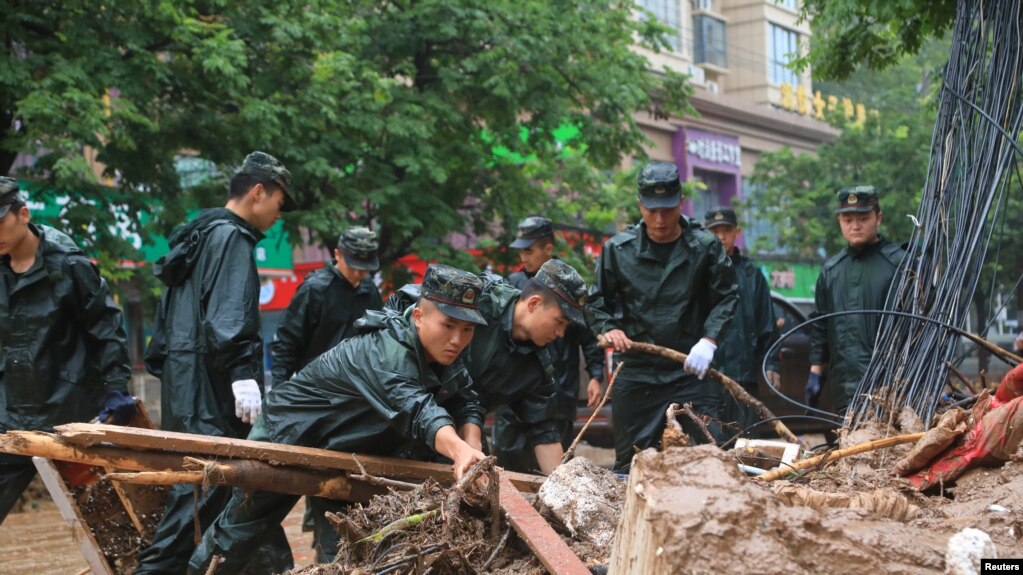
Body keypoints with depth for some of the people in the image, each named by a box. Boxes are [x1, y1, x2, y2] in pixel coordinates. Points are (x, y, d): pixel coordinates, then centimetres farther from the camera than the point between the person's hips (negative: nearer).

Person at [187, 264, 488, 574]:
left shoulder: (444, 355, -11)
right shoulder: (385, 353, -38)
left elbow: (467, 405, -11)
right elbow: (417, 410, -54)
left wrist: (470, 449, -32)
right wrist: (461, 451, -71)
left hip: (345, 454, 7)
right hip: (288, 434, -7)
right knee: (241, 528, 10)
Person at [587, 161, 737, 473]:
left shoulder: (705, 246, -1)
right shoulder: (618, 249, 2)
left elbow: (725, 298, 4)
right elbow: (597, 301, 13)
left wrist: (709, 340, -10)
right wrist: (607, 329, -7)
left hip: (692, 371, -1)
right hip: (636, 372, 1)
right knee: (628, 464, 8)